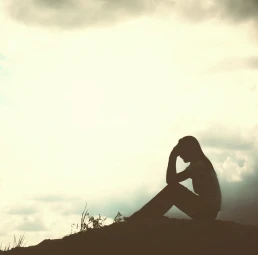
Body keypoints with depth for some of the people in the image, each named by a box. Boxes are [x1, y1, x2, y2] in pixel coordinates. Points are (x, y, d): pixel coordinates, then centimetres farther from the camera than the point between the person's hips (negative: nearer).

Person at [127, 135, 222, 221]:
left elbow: (170, 180, -17)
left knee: (172, 190, -13)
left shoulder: (198, 165, -14)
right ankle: (140, 217, 5)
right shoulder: (201, 163, 16)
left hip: (207, 211, -9)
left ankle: (138, 218, -10)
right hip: (207, 210, 9)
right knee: (172, 191, 9)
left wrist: (172, 157, -11)